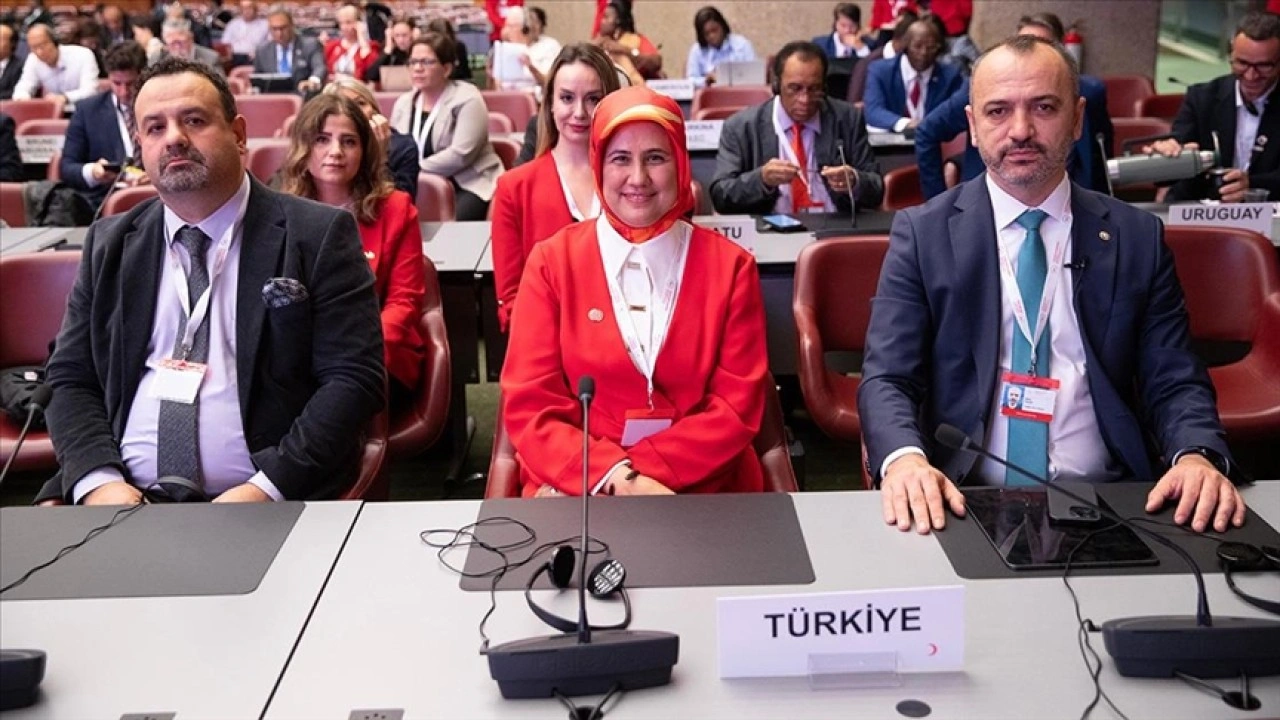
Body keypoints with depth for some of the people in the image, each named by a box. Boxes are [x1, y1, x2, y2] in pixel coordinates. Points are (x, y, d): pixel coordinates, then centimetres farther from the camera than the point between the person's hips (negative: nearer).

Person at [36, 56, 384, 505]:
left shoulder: (319, 237, 0)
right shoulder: (110, 245, 14)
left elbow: (355, 379, -5)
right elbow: (71, 380, 12)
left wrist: (267, 487, -16)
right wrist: (99, 480, -7)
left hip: (275, 502, -3)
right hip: (126, 499, 3)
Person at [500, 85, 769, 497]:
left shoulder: (730, 266, 3)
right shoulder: (552, 261, 2)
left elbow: (738, 407, -2)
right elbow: (530, 407, -2)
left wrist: (638, 472, -13)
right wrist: (613, 477, -17)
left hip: (702, 489, 1)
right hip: (574, 490, 0)